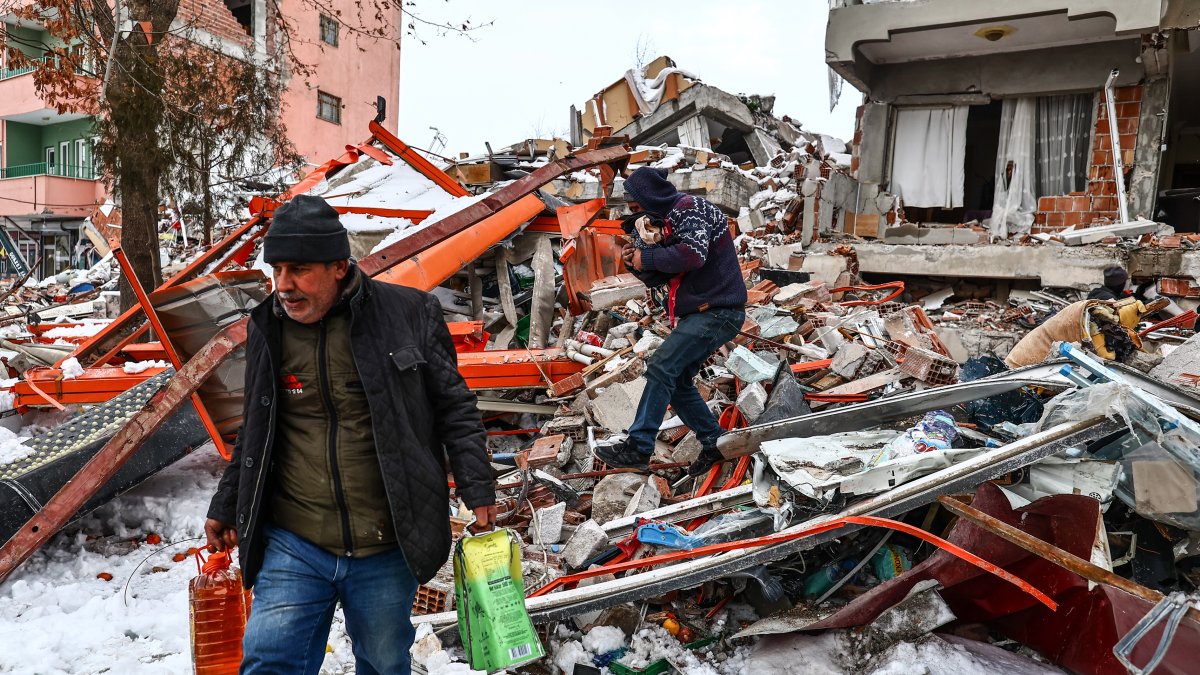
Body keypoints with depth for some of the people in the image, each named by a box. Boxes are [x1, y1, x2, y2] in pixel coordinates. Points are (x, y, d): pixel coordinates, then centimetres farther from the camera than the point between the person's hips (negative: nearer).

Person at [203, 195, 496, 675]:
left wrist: (478, 490, -6)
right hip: (292, 545, 2)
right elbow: (254, 433, 16)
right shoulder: (267, 329, 3)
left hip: (387, 550, -2)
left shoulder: (408, 314, -8)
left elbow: (454, 408, -1)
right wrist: (225, 508, 19)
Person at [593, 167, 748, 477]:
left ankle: (638, 446, -19)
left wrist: (647, 258, -15)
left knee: (661, 368, -19)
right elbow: (660, 273, 22)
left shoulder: (689, 207, -12)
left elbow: (693, 254, -28)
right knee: (676, 382, 10)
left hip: (717, 311, -11)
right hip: (699, 312, 11)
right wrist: (636, 260, 1)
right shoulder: (669, 219, 19)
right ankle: (714, 442, 17)